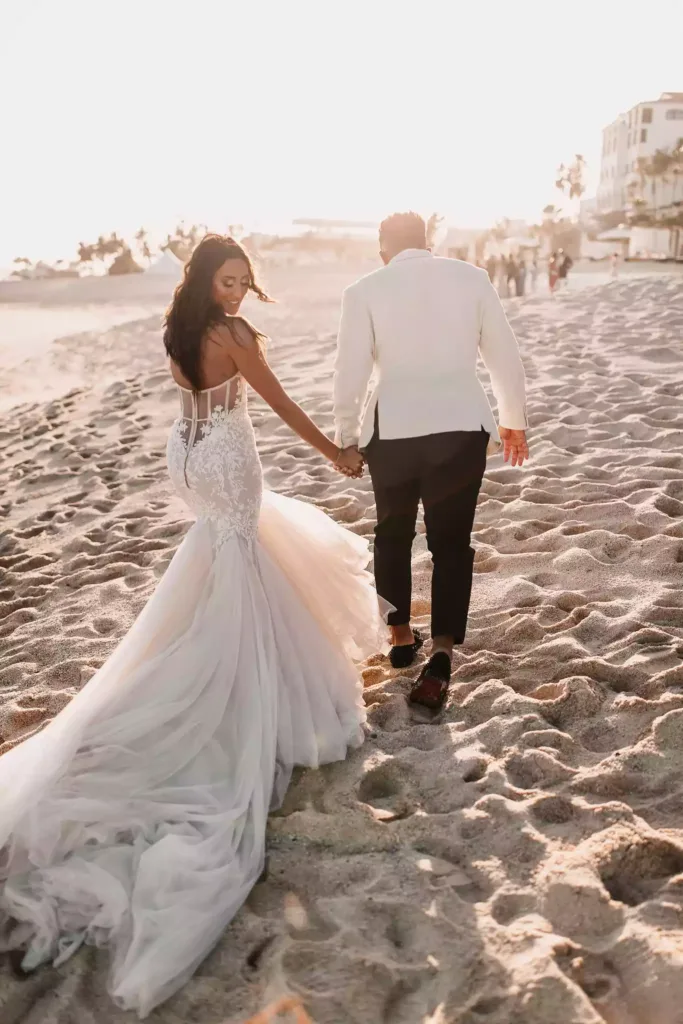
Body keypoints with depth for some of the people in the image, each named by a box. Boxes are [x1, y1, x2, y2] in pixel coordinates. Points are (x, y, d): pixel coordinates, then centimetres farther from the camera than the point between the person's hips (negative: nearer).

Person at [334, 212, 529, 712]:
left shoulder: (364, 290, 0)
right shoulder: (471, 277, 3)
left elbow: (350, 372, -2)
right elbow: (505, 356, 5)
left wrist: (346, 437, 10)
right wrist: (515, 421, 17)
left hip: (393, 430, 0)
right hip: (461, 427, 0)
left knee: (393, 535, 20)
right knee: (451, 541, 8)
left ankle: (401, 637, 33)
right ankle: (441, 656, -1)